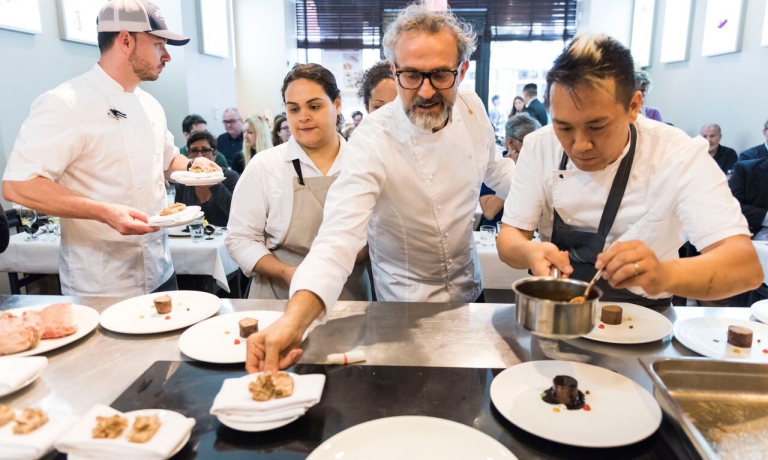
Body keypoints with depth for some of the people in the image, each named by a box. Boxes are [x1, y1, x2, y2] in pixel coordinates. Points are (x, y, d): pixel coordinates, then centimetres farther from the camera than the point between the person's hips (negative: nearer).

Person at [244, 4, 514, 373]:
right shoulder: (372, 143, -31)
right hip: (408, 308, -5)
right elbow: (339, 238, -42)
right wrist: (294, 318, -58)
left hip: (470, 289, 6)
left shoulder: (471, 107, -11)